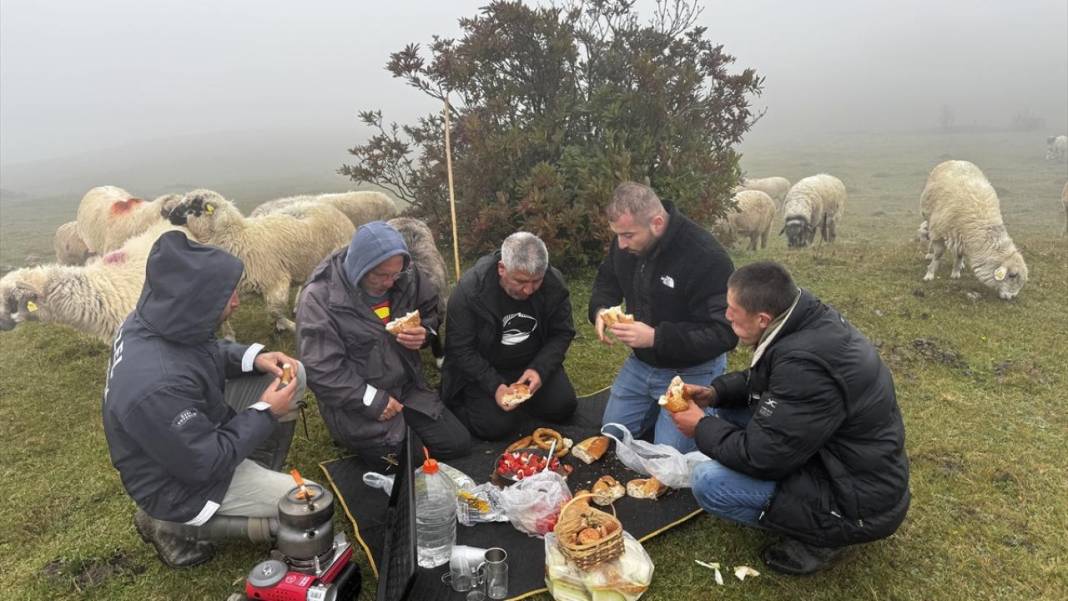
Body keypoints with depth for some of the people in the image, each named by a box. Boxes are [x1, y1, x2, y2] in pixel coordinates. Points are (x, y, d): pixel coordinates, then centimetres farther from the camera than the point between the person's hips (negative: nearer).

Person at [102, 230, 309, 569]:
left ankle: (260, 481, 15)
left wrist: (253, 358, -9)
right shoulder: (158, 386, -40)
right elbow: (207, 464, -28)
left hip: (197, 428, 9)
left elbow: (208, 352, 9)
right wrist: (264, 413, -17)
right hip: (181, 480, -8)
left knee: (294, 375, 2)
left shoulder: (157, 321, -14)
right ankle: (175, 524, 3)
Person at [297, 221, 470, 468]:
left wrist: (424, 333, -11)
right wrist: (373, 401, -22)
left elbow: (430, 311, 12)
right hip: (357, 400, -5)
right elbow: (321, 371, -22)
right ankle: (355, 437, 12)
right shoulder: (320, 297, -21)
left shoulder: (405, 276, -6)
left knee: (459, 444, 4)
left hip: (408, 387, 6)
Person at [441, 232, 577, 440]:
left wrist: (540, 369, -22)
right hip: (482, 368, -3)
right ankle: (460, 400, 12)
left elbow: (562, 333, -6)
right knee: (495, 427, -19)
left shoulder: (554, 283, -16)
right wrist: (494, 386, -29)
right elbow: (460, 349, -19)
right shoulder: (470, 289, -25)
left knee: (563, 408, -9)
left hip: (533, 364, 4)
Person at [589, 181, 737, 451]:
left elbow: (724, 332, -30)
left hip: (691, 371, -6)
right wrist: (601, 310, -15)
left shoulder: (706, 257, -31)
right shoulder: (626, 242, -10)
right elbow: (607, 280, 8)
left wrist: (656, 337, -38)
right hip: (641, 362, 7)